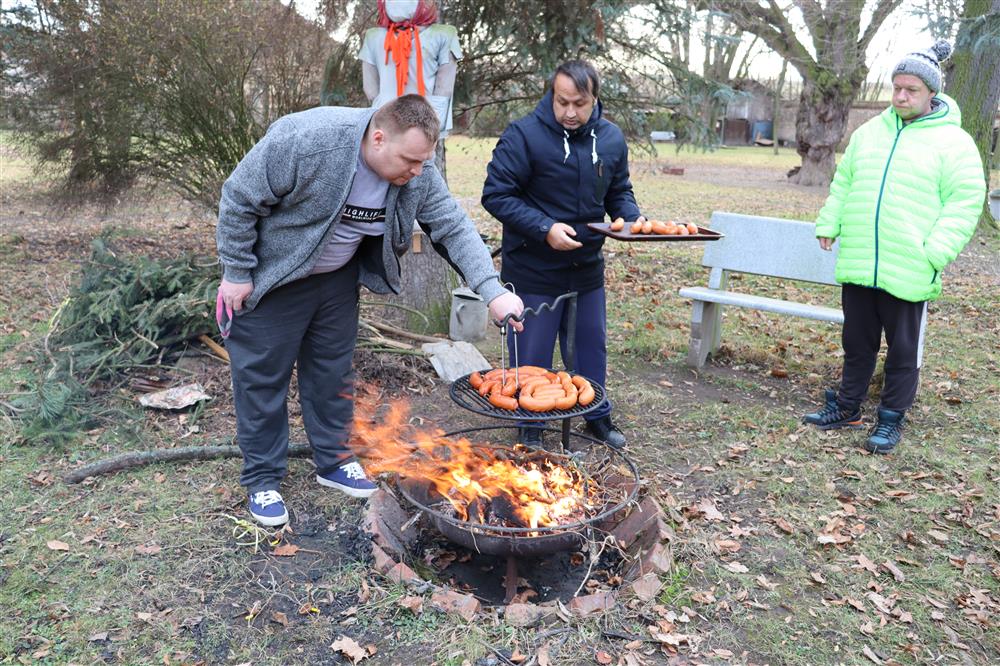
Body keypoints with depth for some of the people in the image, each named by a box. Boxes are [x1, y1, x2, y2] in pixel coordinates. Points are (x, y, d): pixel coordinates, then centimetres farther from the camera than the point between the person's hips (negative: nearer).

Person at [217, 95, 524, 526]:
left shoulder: (417, 173, -17)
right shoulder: (305, 139, -33)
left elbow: (453, 227, -13)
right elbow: (239, 199, -23)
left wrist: (493, 291, -25)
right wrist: (236, 274, -16)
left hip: (338, 277, 5)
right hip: (272, 278, -4)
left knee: (333, 372, 14)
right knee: (263, 376, 4)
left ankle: (333, 462, 33)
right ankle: (262, 481, 21)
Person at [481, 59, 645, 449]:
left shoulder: (611, 138, 2)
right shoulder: (524, 135, -17)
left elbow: (619, 192, 13)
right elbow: (496, 195, -17)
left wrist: (634, 218, -8)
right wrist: (545, 228, -27)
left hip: (587, 268, 5)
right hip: (533, 270, -5)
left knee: (592, 348, 18)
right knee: (532, 356, 7)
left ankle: (598, 417, 38)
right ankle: (530, 428, 27)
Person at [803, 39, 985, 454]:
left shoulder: (953, 141, -4)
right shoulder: (870, 132, 12)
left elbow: (965, 201, -7)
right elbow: (842, 184, 19)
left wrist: (936, 251, -16)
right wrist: (829, 225, 9)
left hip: (908, 272, -4)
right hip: (857, 264, 5)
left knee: (903, 349, 6)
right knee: (857, 342, 15)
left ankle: (891, 420, 20)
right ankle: (847, 407, 28)